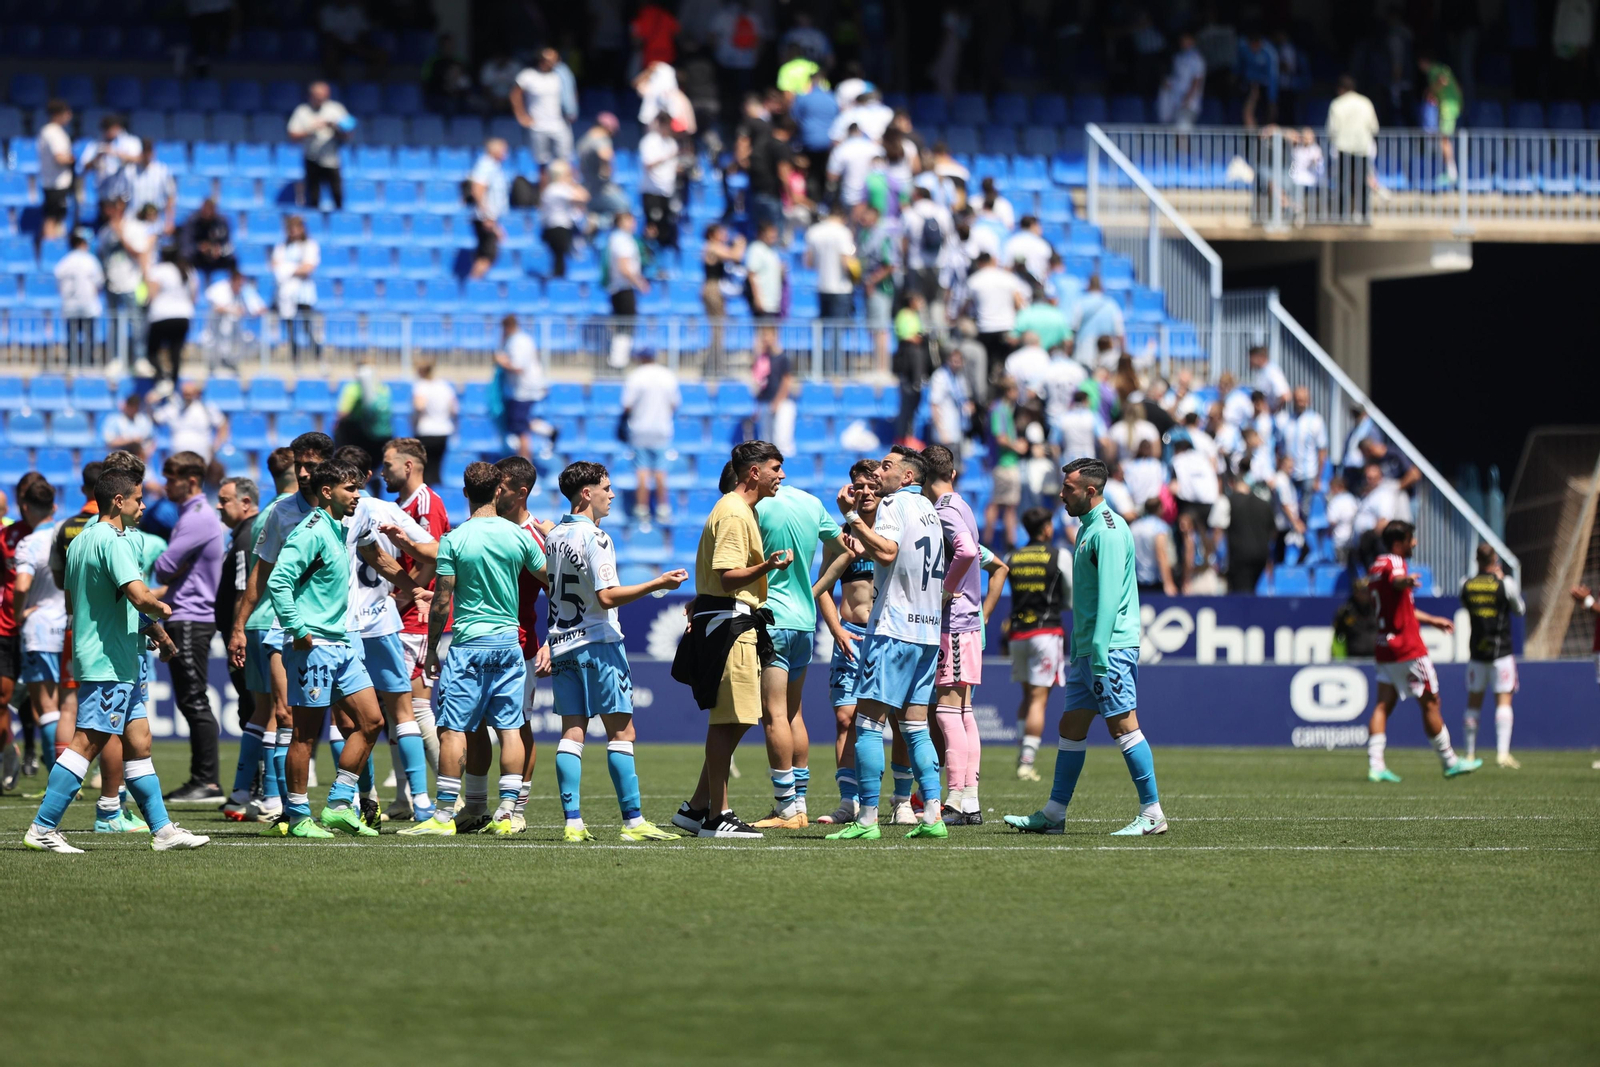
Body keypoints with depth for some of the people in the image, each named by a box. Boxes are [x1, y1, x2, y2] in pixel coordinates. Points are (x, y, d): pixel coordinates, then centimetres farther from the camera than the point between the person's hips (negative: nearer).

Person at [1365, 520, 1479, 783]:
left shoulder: (1377, 566, 18)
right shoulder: (1395, 562, -12)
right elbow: (1396, 581, -40)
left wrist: (1433, 620, 40)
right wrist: (1407, 581, -64)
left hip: (1384, 648, 9)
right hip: (1408, 648, -9)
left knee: (1384, 704, 1)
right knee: (1430, 702, 3)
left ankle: (1375, 765, -11)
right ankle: (1450, 761, 12)